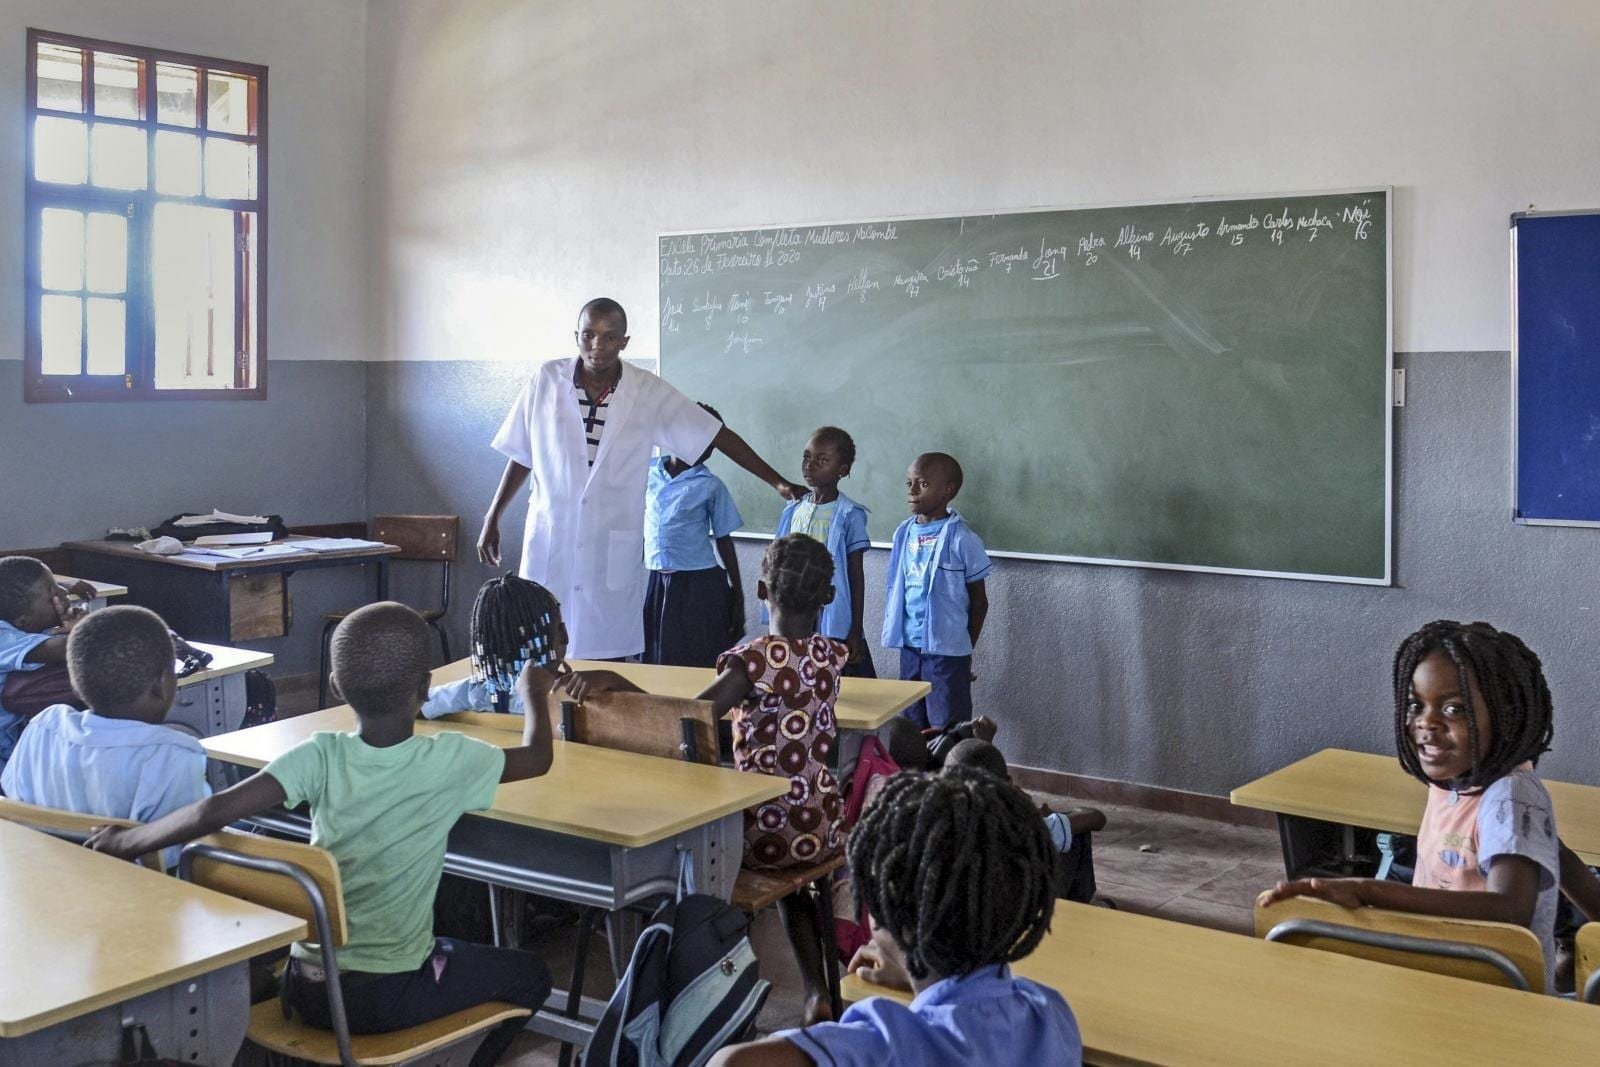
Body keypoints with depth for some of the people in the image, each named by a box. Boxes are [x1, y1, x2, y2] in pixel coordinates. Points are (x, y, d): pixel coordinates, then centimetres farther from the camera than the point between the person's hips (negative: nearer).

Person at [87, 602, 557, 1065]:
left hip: (306, 989, 4)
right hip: (388, 999, -4)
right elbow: (537, 758, 2)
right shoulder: (449, 760, -16)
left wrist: (125, 842, -7)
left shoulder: (321, 756, -12)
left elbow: (215, 810, -23)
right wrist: (534, 692, 21)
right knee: (529, 974, 21)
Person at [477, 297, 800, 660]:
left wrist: (777, 482, -4)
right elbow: (521, 457, 8)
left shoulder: (649, 392, -4)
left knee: (607, 661, 3)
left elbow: (718, 436, -1)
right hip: (548, 545, 1)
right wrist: (491, 519, 10)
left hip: (613, 552, -1)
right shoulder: (546, 381, -2)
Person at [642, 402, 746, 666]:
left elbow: (724, 540, 3)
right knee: (653, 662, 8)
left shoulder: (710, 486, -2)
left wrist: (737, 595, 3)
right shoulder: (648, 469, 5)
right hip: (654, 582, 3)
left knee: (697, 667, 0)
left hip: (698, 585, -3)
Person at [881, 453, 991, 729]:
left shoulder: (960, 538, -11)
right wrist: (895, 632, 8)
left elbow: (979, 602, -4)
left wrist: (967, 648, -1)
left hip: (947, 650, -6)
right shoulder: (904, 533, 6)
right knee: (912, 725, 15)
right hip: (909, 646, 6)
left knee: (947, 728, 0)